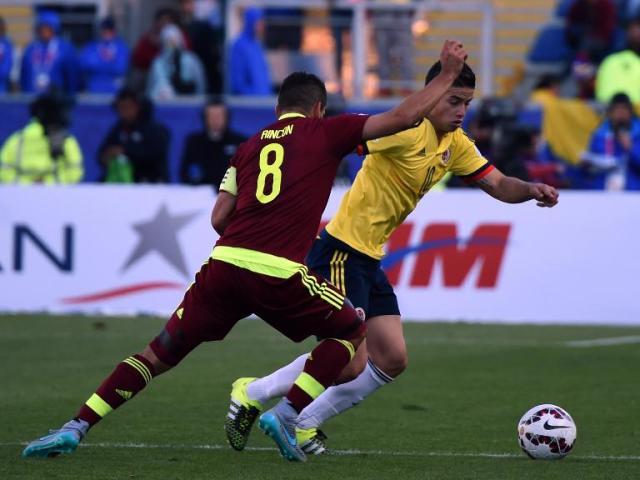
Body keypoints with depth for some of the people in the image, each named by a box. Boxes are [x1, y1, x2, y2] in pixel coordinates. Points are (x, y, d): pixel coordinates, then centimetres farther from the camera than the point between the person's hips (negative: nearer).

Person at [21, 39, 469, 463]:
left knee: (160, 354, 12)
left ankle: (75, 428, 2)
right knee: (353, 332, 19)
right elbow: (404, 117, 8)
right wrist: (449, 73, 19)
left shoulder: (250, 146, 22)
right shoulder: (325, 132, 11)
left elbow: (219, 218, 15)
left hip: (224, 264, 4)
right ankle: (286, 413, 4)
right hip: (280, 273, -4)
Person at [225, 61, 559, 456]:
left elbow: (498, 185, 10)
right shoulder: (408, 129, -19)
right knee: (350, 365, -10)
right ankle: (252, 394, 7)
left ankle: (305, 424, 17)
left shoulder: (456, 145, 9)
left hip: (370, 261, 9)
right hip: (340, 254, -9)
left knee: (391, 360, 8)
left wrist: (531, 190, -10)